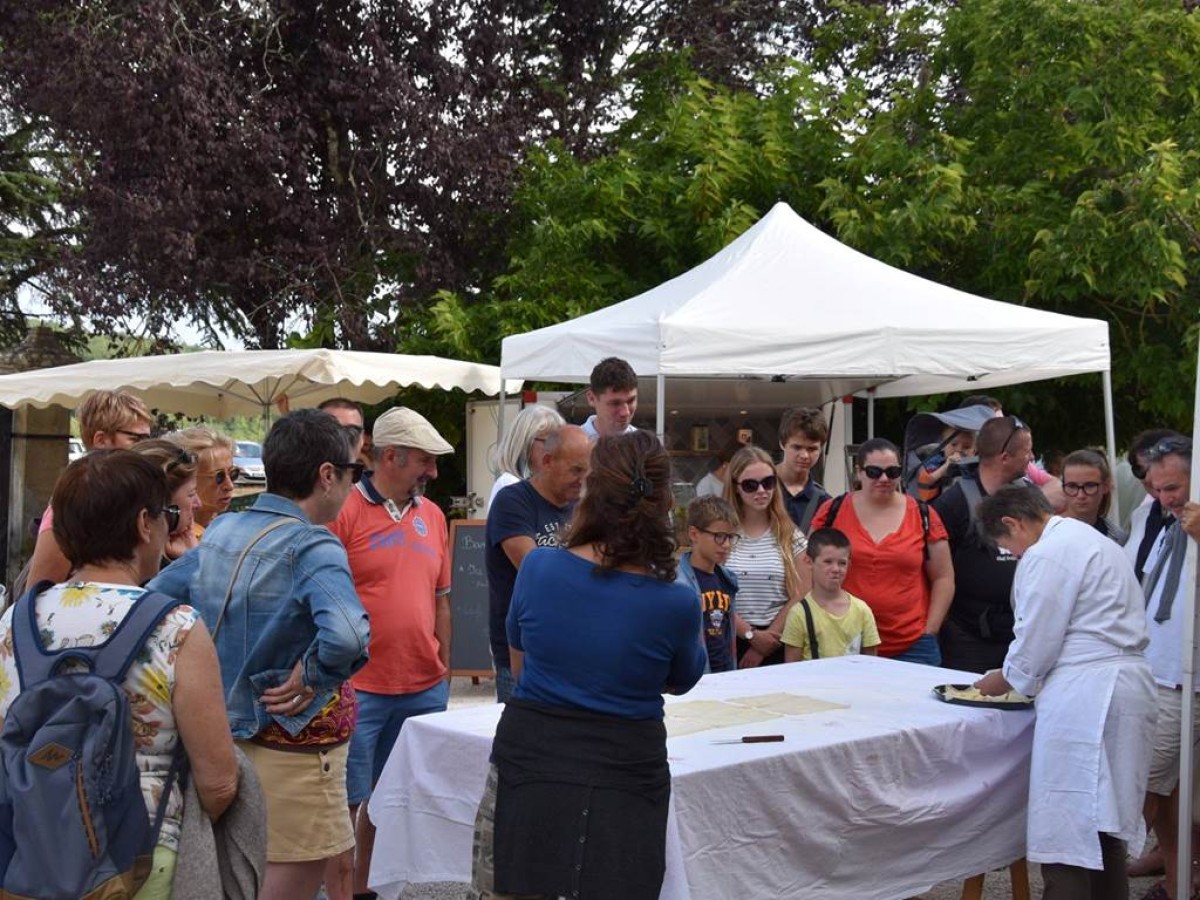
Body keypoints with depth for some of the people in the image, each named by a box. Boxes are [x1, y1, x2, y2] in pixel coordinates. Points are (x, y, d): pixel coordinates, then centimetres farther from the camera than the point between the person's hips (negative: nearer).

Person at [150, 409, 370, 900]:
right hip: (294, 750, -8)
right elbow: (347, 635, -38)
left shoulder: (218, 531, 4)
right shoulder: (312, 547, -20)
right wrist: (314, 678, -19)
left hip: (227, 740, 8)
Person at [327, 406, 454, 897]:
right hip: (358, 689, -6)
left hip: (425, 689, 6)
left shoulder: (432, 515, 9)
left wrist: (444, 671, 15)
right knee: (348, 801, 4)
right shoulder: (344, 511, -9)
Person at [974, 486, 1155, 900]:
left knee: (1067, 828, -6)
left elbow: (1037, 640, -10)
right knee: (1103, 818, 17)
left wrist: (1001, 680, 8)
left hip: (1084, 695, -10)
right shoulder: (1095, 541, 20)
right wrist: (1027, 677, 22)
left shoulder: (1047, 554, -11)